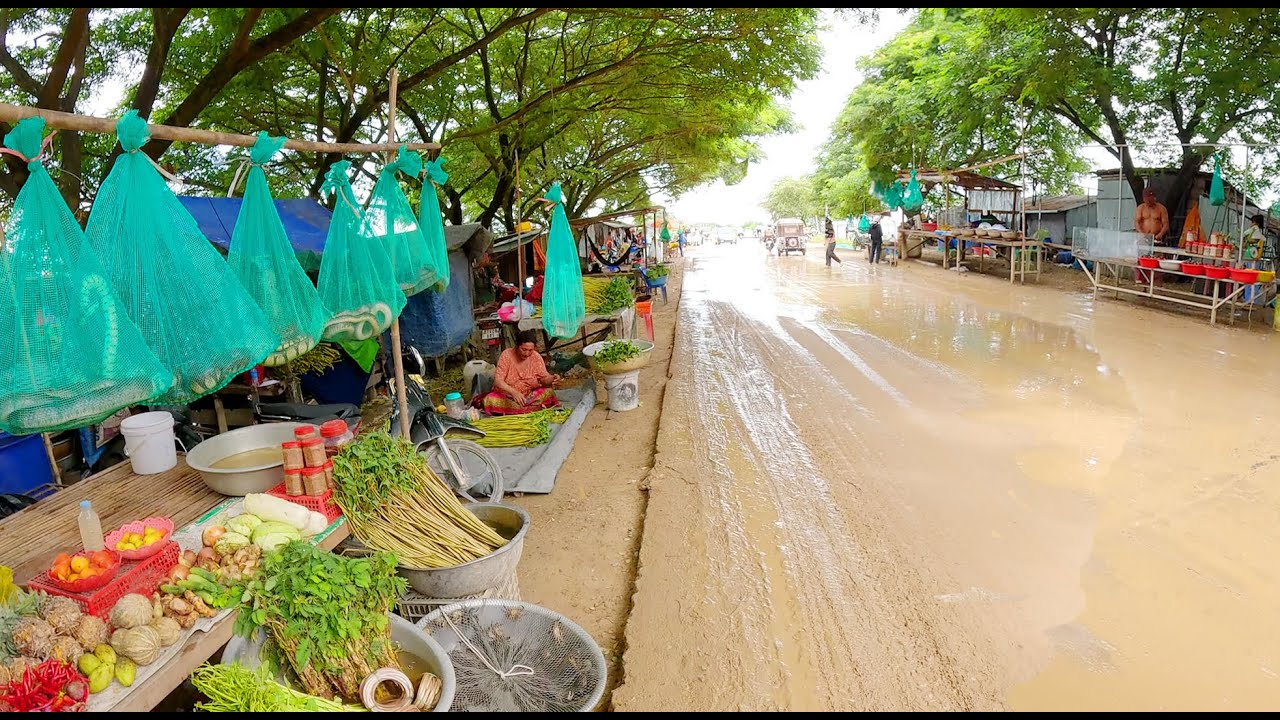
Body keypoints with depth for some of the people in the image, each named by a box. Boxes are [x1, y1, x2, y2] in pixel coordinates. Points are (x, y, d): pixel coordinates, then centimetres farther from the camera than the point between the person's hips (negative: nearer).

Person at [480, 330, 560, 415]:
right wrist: (514, 392, -39)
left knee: (549, 393, -24)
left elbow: (544, 378, -5)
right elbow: (498, 380, -21)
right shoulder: (507, 355, -15)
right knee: (490, 400, -32)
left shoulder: (536, 357, -7)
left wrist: (552, 378, -30)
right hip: (506, 395, -2)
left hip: (530, 394, 2)